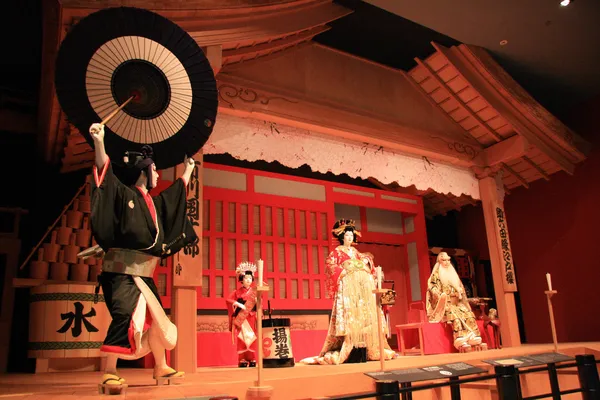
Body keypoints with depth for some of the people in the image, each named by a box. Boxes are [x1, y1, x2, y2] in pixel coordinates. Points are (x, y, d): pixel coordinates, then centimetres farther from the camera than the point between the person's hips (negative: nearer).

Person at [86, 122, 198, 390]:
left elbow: (179, 192, 35)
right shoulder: (124, 195, -5)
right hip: (122, 270, -8)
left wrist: (188, 170, 48)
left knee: (156, 319, 13)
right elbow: (106, 174, -22)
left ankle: (160, 368, 27)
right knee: (124, 315, -24)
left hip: (144, 274, 8)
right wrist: (99, 142, -35)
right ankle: (109, 373, -17)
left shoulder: (155, 203, 17)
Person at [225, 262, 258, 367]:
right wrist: (238, 304, -15)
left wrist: (257, 301, -13)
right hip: (241, 318, -2)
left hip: (251, 318, 2)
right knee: (242, 339, -7)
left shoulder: (254, 292, 10)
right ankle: (242, 360, -3)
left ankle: (252, 360, 4)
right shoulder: (238, 291, 5)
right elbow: (228, 300, -5)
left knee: (252, 339, -1)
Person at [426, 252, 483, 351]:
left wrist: (459, 293, -3)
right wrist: (441, 295, -26)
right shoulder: (436, 274, 4)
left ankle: (473, 339, -30)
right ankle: (460, 341, -43)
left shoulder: (453, 274, 22)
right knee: (455, 315, -36)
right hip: (444, 303, -5)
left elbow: (461, 288, 21)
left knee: (469, 314, -24)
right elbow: (432, 287, -8)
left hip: (456, 302, 6)